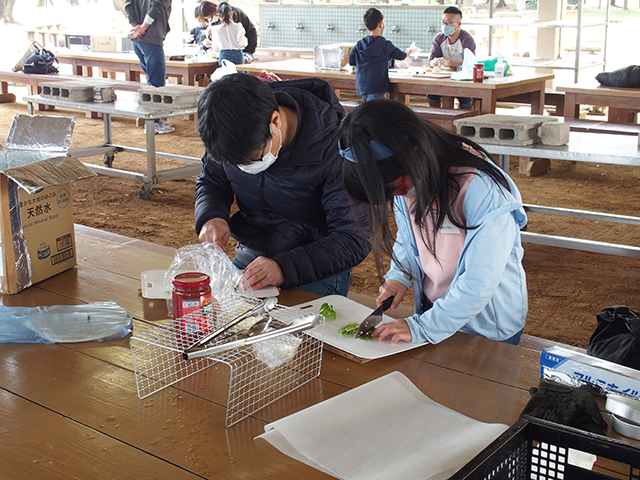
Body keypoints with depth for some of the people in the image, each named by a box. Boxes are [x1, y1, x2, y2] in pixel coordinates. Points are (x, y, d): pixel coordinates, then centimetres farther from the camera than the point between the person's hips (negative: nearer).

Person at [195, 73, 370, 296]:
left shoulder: (333, 147, -23)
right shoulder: (231, 138, -9)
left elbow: (353, 239, -22)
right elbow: (211, 182, 12)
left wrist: (284, 269, -35)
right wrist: (210, 217, -12)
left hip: (316, 273, -4)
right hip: (248, 259, 5)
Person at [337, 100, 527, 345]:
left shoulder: (484, 192, -29)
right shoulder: (406, 179, -8)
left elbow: (479, 285, -29)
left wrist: (421, 327, -27)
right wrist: (399, 276, -7)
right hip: (433, 313, 6)